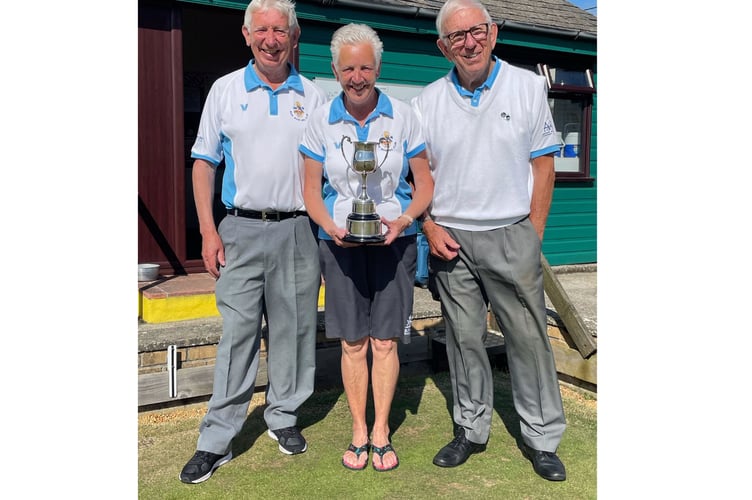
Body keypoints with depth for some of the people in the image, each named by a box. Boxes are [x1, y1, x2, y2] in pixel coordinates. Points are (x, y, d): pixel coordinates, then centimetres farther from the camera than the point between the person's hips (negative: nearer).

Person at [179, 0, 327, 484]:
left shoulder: (314, 97, 8)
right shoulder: (225, 90, 7)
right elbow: (204, 163, 6)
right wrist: (209, 232, -3)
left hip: (298, 230, 1)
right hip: (241, 229, -1)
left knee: (294, 329, 8)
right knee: (237, 332, -1)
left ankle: (284, 417, 27)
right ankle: (217, 440, 11)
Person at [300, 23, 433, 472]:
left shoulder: (403, 115, -1)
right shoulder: (321, 120, 2)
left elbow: (426, 182, 2)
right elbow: (311, 188, 4)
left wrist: (403, 220, -15)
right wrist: (331, 227, -13)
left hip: (393, 240, 0)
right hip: (340, 243, 1)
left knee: (385, 340, 2)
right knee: (353, 342, 5)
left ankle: (381, 431, 19)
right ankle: (359, 430, 21)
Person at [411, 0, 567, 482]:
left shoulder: (528, 86, 2)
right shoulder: (427, 102, 6)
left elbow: (543, 165, 2)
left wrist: (533, 234, -3)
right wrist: (431, 228, -3)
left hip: (512, 235, -1)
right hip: (451, 240, 2)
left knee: (529, 337, 2)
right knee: (464, 337, 10)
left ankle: (543, 438, 19)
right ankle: (470, 429, 26)